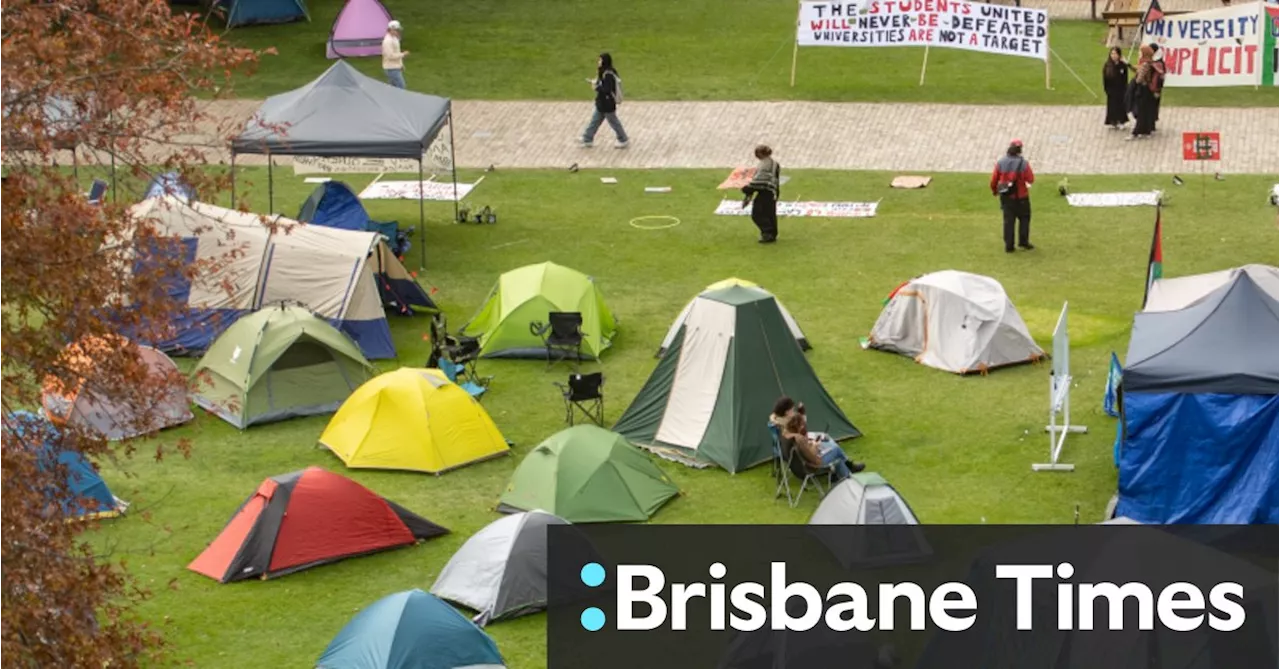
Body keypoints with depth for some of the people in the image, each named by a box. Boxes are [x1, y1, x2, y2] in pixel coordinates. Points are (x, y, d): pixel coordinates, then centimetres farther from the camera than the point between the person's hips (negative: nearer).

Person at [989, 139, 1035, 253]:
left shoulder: (1000, 162, -6)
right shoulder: (1023, 163, -15)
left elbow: (994, 179, -1)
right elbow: (1031, 179, -13)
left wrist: (994, 190, 17)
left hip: (1006, 196, 3)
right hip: (1020, 197, -3)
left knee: (1008, 220, 10)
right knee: (1024, 218, 17)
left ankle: (1009, 245, 9)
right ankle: (1023, 241, 14)